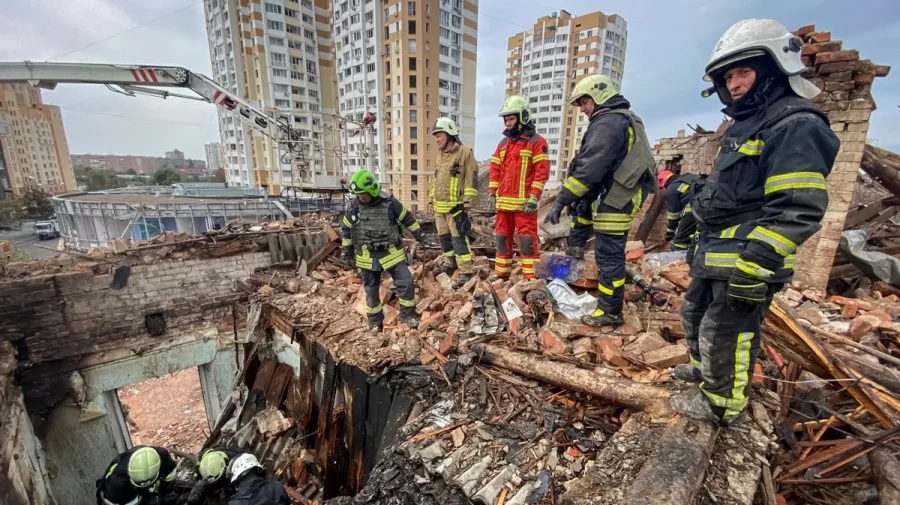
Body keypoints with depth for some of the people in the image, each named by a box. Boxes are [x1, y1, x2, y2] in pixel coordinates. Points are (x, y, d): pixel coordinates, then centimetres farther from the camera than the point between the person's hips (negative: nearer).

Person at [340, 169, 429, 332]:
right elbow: (346, 230, 6)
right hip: (367, 256, 1)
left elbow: (408, 219, 2)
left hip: (391, 252, -1)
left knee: (406, 283, -4)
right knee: (371, 291, 11)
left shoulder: (390, 202, -10)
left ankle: (408, 315, 17)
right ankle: (375, 322, 28)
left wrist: (421, 237, 5)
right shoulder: (353, 206, -5)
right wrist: (347, 254, 8)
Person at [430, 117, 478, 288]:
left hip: (456, 206, -8)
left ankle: (466, 271, -3)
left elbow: (471, 180, -11)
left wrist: (466, 203, -16)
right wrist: (432, 200, 21)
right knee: (444, 237, 15)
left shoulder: (465, 153, -8)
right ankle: (451, 264, 31)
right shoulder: (440, 155, 16)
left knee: (458, 238, -9)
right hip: (439, 206, 8)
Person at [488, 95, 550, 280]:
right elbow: (495, 169, 17)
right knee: (502, 237, 12)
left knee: (527, 240, -5)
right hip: (503, 201, 7)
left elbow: (542, 171, -10)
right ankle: (501, 272, 23)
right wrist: (492, 193, 9)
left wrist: (534, 198, -16)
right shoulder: (503, 143, 16)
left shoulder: (536, 141, -3)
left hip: (524, 202, -6)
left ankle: (531, 277, 1)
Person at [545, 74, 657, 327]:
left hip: (614, 199, -10)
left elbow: (588, 168, -24)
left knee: (608, 255, -3)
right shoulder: (625, 117, 19)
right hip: (623, 193, 10)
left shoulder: (608, 122, -15)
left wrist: (560, 202, -23)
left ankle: (610, 312, 8)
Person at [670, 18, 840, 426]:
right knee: (695, 315, 23)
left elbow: (798, 211, -22)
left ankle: (722, 404, 23)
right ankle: (704, 369, 45)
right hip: (715, 255, 10)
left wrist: (752, 268, -25)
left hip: (746, 262, -10)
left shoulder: (794, 126, -15)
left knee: (725, 334, 3)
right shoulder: (746, 126, 17)